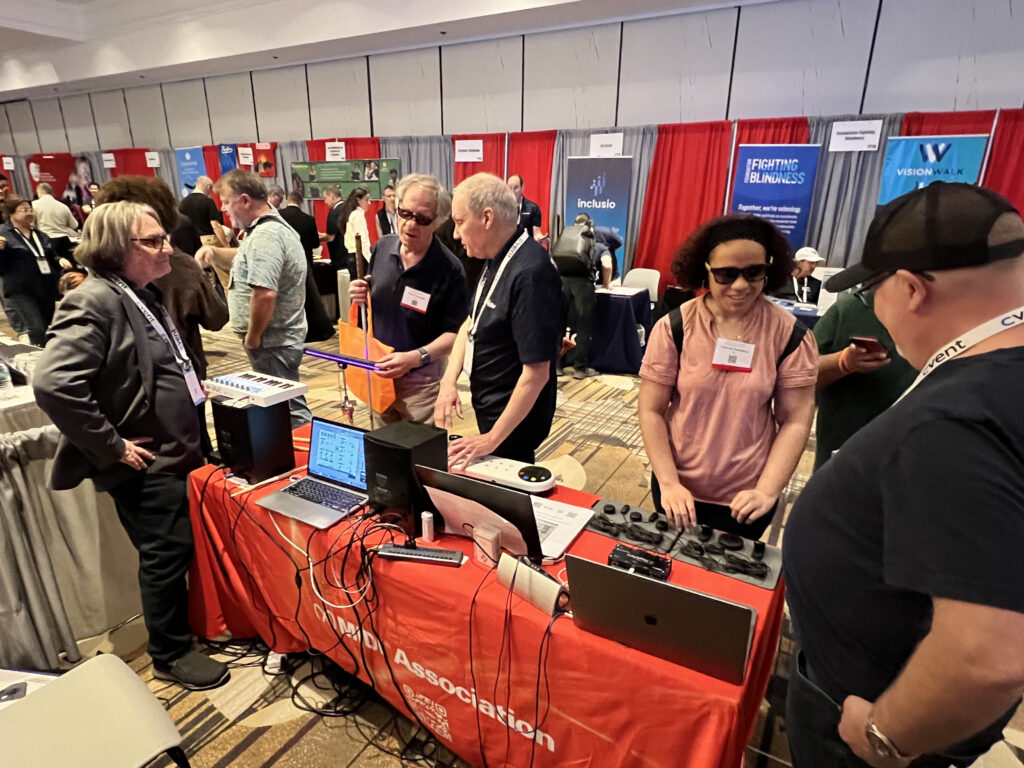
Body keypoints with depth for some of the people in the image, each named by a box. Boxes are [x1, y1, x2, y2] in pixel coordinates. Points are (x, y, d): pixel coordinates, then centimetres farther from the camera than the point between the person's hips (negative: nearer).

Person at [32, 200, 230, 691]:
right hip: (147, 464, -9)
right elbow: (53, 384, -30)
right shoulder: (94, 302, -20)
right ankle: (171, 656, 24)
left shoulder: (143, 294, 11)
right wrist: (112, 448, -23)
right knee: (167, 556, 4)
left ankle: (187, 625, 44)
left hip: (175, 452, 9)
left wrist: (189, 387, 9)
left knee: (179, 551, 22)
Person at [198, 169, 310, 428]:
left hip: (272, 340, -11)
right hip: (281, 335, 11)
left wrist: (253, 336, -17)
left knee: (288, 409, -2)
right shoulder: (273, 226, 13)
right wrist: (214, 252, 13)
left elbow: (265, 293, -30)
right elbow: (252, 266, 27)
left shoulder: (265, 236, -20)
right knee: (287, 402, 18)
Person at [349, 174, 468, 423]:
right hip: (378, 372, 6)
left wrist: (415, 358, -30)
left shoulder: (450, 269, -17)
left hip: (421, 379, -5)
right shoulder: (382, 247, -1)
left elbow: (455, 332, -17)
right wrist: (361, 297, -10)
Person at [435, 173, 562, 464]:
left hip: (514, 418, -9)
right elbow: (472, 322, 8)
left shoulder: (529, 273, -29)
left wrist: (493, 438, -24)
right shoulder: (499, 259, 2)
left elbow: (537, 372, -29)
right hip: (490, 407, 9)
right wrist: (448, 382, -7)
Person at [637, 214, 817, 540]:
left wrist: (767, 491, -17)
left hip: (745, 497, 0)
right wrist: (668, 483, -16)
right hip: (678, 487, 1)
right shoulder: (673, 328, -12)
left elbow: (795, 421, -7)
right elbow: (651, 411, -10)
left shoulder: (790, 335, -10)